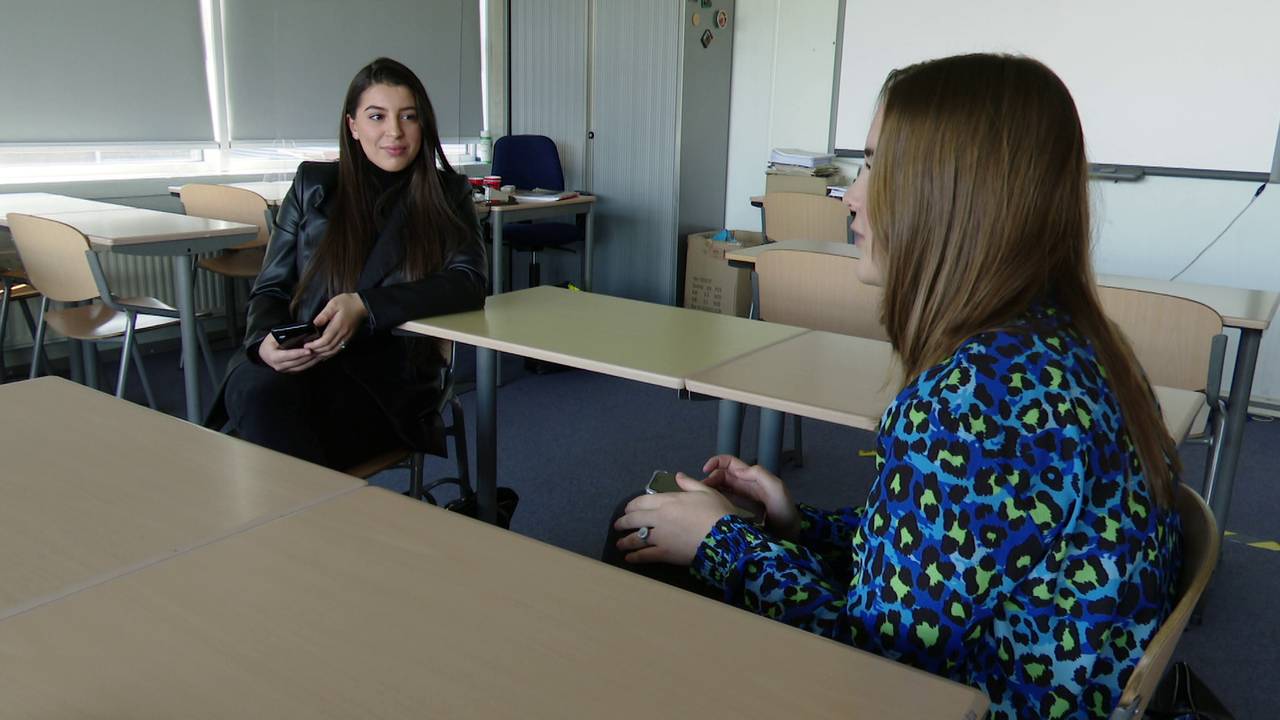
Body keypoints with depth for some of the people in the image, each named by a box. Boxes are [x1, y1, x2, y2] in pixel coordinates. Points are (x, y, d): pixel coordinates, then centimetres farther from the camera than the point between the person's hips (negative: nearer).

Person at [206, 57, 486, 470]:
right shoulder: (313, 185, 13)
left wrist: (364, 306, -18)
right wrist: (264, 340, -10)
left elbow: (469, 283, -6)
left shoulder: (447, 194, 10)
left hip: (386, 378, -2)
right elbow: (270, 288, 14)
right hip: (295, 364, 3)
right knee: (256, 391, -34)